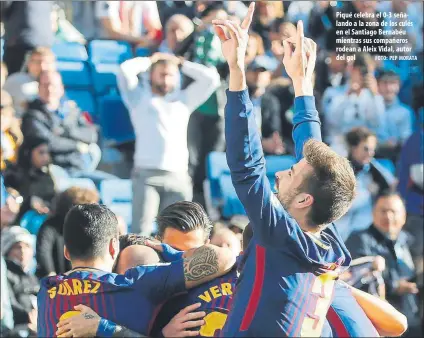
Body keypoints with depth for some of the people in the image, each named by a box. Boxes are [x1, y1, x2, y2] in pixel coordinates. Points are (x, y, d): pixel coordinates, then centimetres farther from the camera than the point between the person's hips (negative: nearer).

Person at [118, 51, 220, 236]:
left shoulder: (183, 99, 22)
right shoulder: (139, 98, 14)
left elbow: (211, 79, 17)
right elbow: (126, 70, 0)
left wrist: (181, 64, 22)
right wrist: (149, 61, 17)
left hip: (178, 176, 3)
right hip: (147, 174, -3)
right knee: (140, 232, -12)